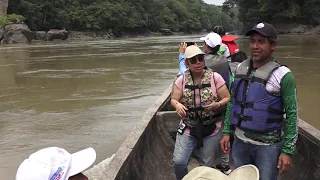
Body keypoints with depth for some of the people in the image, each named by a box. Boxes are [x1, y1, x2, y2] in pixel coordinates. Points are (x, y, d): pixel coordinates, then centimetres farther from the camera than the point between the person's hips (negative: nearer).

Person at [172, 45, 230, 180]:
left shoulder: (215, 77, -9)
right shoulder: (181, 80, -2)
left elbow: (227, 99, -5)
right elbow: (174, 100, 0)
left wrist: (217, 105, -26)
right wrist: (177, 105, -24)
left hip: (211, 129, -1)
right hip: (188, 128, 1)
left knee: (207, 166, 10)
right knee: (179, 162, -6)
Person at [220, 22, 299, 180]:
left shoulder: (282, 75, -14)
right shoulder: (241, 68, 3)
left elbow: (292, 114, -12)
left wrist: (288, 150, -13)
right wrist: (227, 131, 7)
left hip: (268, 145, -5)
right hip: (240, 141, 5)